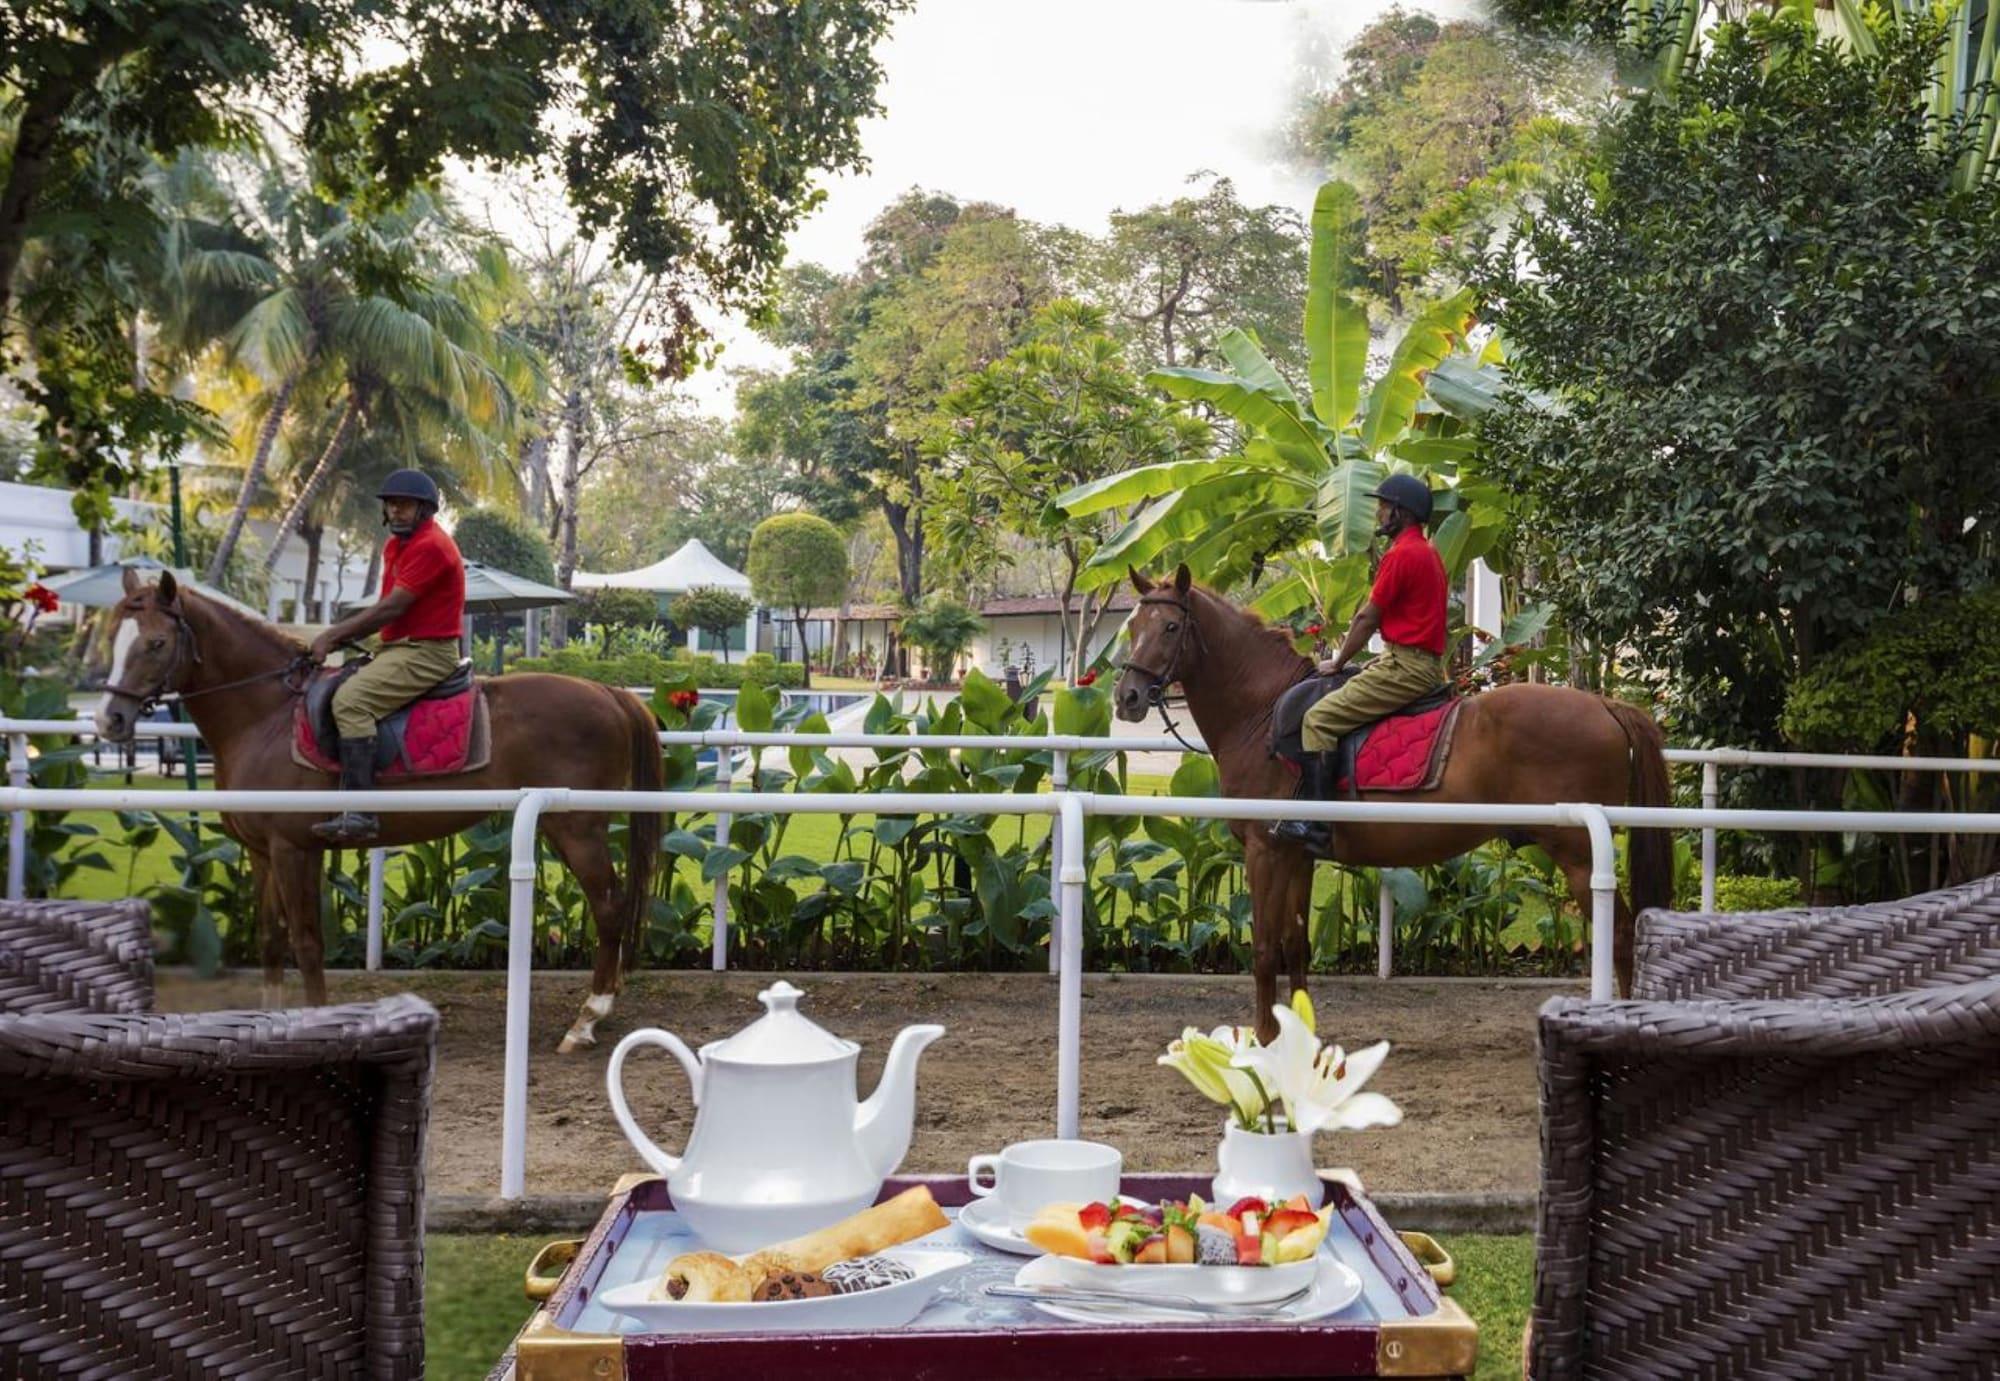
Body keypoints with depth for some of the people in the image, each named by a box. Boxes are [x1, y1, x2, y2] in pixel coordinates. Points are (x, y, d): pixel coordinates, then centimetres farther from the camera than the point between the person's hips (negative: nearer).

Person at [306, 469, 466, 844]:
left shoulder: (431, 546, -14)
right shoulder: (396, 546, 19)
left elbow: (392, 607, -18)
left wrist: (333, 635, -13)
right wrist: (342, 636, 4)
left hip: (427, 653, -11)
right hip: (397, 648, 11)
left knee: (350, 700, -28)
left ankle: (359, 812, -34)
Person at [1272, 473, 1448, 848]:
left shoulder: (1401, 554, -12)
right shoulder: (1429, 553, 19)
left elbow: (1368, 619, -9)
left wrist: (1338, 663, 2)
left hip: (1405, 667, -11)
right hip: (1427, 665, 11)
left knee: (1320, 718, -14)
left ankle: (1313, 820, -21)